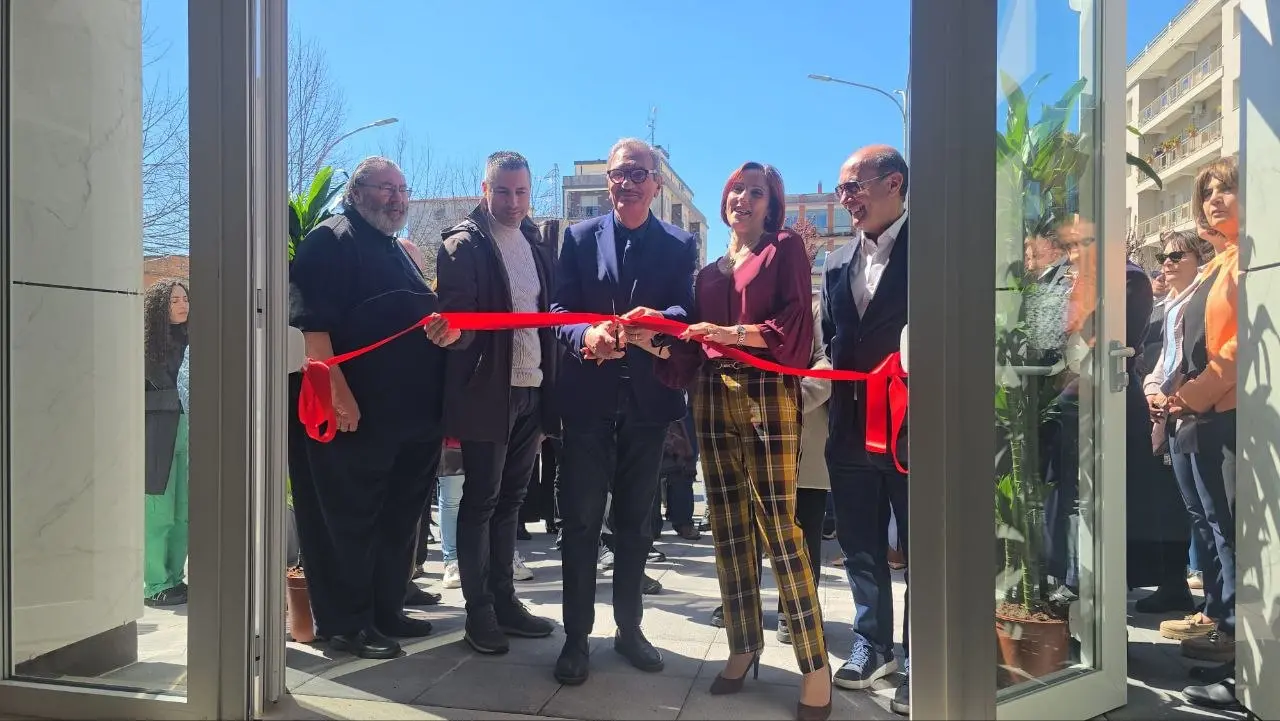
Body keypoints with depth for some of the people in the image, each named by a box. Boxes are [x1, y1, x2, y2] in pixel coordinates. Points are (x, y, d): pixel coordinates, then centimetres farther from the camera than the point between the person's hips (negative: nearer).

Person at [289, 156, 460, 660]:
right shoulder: (330, 241, -5)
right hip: (357, 413, -9)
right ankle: (344, 624, 11)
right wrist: (339, 392, -26)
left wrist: (447, 327, 3)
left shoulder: (397, 252, 22)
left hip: (413, 413, 9)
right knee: (350, 520, 0)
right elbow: (313, 323, -17)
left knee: (400, 519, 15)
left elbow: (423, 314, 28)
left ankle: (386, 611, 27)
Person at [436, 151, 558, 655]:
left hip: (532, 389, 6)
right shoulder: (464, 243, -5)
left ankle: (503, 600, 25)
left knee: (510, 499, 14)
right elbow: (456, 312, -12)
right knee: (480, 500, 2)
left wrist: (551, 388, 8)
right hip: (486, 391, -6)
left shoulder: (537, 246, 13)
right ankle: (478, 611, 13)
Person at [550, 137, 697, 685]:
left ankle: (629, 628, 26)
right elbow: (560, 309, -3)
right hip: (588, 399, -1)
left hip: (648, 399, 1)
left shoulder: (680, 246, 7)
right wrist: (585, 336, -25)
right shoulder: (579, 238, 6)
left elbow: (686, 312, -5)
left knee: (635, 520, 12)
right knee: (581, 520, 3)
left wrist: (657, 321, -28)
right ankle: (576, 636, 14)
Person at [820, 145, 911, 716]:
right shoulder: (837, 263, 13)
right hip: (851, 427, 6)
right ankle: (873, 644, 33)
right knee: (860, 546, 16)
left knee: (921, 549, 7)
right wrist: (829, 390, 2)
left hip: (912, 425, -6)